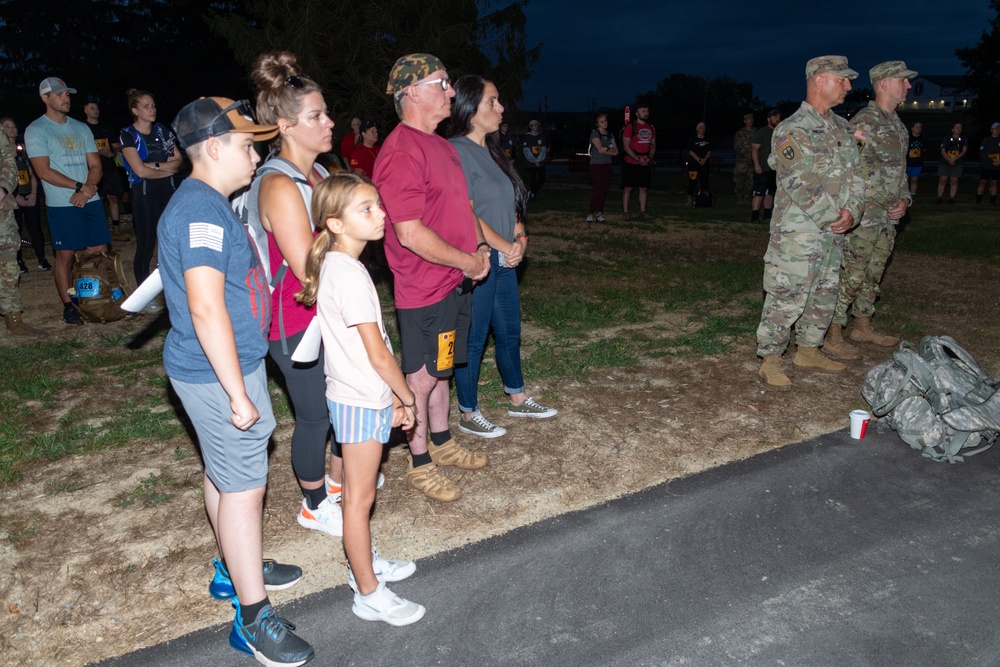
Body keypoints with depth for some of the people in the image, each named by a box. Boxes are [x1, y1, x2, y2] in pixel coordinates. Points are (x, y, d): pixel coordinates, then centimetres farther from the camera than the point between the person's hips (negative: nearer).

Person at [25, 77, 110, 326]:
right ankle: (68, 305, 9)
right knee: (65, 255, 0)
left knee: (99, 252, 3)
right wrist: (79, 186, -12)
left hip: (90, 200, 5)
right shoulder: (36, 130, -2)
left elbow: (95, 165, 10)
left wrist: (88, 189, -9)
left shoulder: (81, 128, 14)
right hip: (61, 205, -5)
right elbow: (43, 171, -10)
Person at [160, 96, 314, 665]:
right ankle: (254, 617, 10)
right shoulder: (201, 211, -22)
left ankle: (236, 568, 40)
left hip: (230, 364, 10)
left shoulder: (209, 204, 12)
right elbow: (206, 308, -28)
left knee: (224, 472, 21)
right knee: (244, 486, -3)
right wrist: (238, 392, -25)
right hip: (219, 373, -10)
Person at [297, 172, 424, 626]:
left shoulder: (338, 265, 6)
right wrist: (408, 399, -8)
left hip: (359, 396, 9)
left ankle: (363, 564, 40)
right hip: (362, 402, -9)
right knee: (359, 498, 4)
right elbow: (378, 354, -22)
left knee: (359, 492, 22)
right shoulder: (349, 274, -24)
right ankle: (369, 595, 19)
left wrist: (392, 395, 12)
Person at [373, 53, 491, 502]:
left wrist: (479, 246, 5)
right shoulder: (401, 153, -20)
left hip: (455, 282, 9)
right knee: (422, 377, 5)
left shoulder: (440, 145, 12)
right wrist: (467, 262, -16)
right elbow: (411, 233, -26)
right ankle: (419, 464, 20)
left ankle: (442, 443, 37)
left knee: (441, 368, 21)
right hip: (425, 291, -9)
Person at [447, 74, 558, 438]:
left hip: (504, 259, 9)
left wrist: (520, 238, -1)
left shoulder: (491, 150, 13)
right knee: (473, 339, 3)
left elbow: (511, 204, 17)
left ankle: (517, 399, 37)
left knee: (509, 331, 19)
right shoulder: (457, 151, -15)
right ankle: (469, 415, 19)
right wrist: (506, 246, -14)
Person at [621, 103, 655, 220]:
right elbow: (626, 147, -11)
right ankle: (625, 213, 3)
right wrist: (638, 159, -16)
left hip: (646, 164, 5)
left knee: (644, 188, 5)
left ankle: (642, 212, 11)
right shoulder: (630, 126, -6)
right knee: (628, 188, -2)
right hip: (631, 163, -5)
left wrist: (649, 158, -4)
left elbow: (653, 145, 15)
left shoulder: (651, 128, 12)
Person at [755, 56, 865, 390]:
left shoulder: (843, 128, 14)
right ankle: (770, 361, 5)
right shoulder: (793, 130, -13)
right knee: (786, 299, -6)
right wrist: (836, 215, -14)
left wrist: (852, 210, -3)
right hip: (797, 233, -8)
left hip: (833, 233, 9)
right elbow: (801, 187, -19)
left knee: (825, 296, 16)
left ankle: (808, 351, 30)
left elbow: (855, 174, 14)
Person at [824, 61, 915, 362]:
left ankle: (863, 327, 31)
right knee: (849, 277, -6)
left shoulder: (898, 125, 16)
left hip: (887, 218, 9)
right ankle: (833, 337, 2)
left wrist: (904, 200, 6)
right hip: (862, 218, -9)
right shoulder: (865, 120, -13)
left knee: (872, 275, 18)